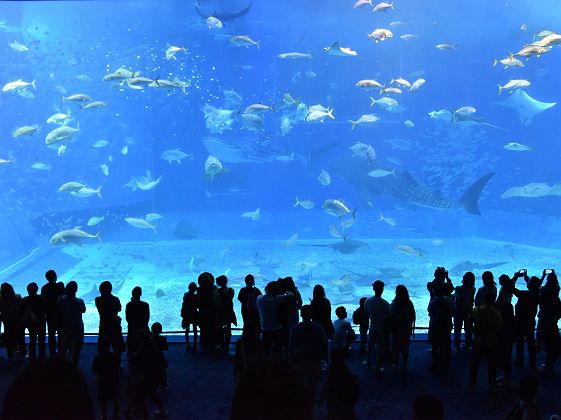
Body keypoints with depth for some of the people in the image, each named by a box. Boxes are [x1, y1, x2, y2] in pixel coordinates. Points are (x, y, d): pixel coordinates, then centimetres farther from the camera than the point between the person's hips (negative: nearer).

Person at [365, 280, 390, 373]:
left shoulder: (368, 301, -10)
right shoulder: (385, 303, -24)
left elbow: (365, 313, 5)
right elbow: (388, 317, -17)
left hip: (372, 328, 4)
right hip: (382, 329, -4)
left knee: (370, 346, 23)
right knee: (381, 348, 10)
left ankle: (369, 363, 40)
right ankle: (378, 368, 15)